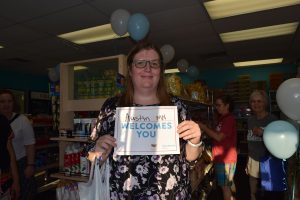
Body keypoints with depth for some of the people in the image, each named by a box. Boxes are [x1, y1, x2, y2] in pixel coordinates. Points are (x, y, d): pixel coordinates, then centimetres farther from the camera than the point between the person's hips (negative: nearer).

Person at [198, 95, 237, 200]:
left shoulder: (230, 119, -18)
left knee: (225, 187, 3)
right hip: (221, 158, 9)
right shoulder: (222, 118, 12)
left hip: (226, 158, -9)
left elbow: (219, 137, -21)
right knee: (226, 186, 19)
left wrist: (203, 127, -16)